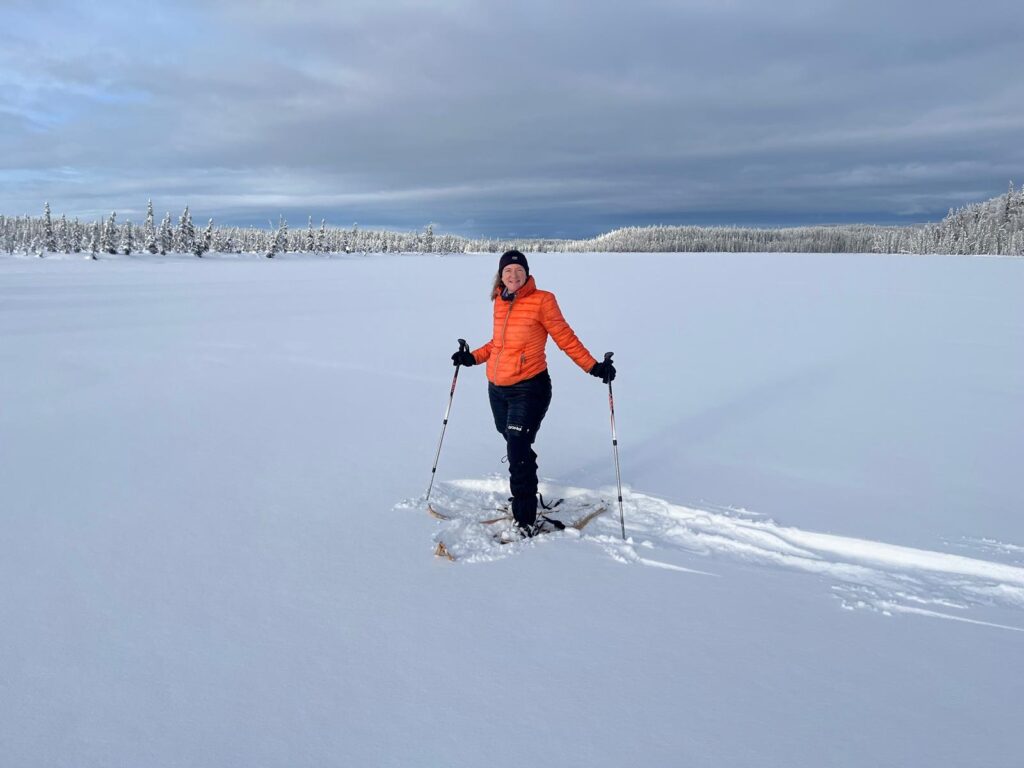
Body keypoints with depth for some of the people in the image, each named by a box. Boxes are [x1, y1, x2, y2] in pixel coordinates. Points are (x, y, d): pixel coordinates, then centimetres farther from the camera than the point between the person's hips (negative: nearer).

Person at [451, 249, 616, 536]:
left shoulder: (541, 300, -8)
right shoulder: (500, 302, 9)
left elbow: (565, 338, -7)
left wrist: (593, 366, -13)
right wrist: (473, 357, 17)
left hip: (529, 388, -6)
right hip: (497, 389, 6)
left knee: (518, 451, -12)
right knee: (516, 446, 16)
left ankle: (526, 520, -2)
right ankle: (525, 497, 38)